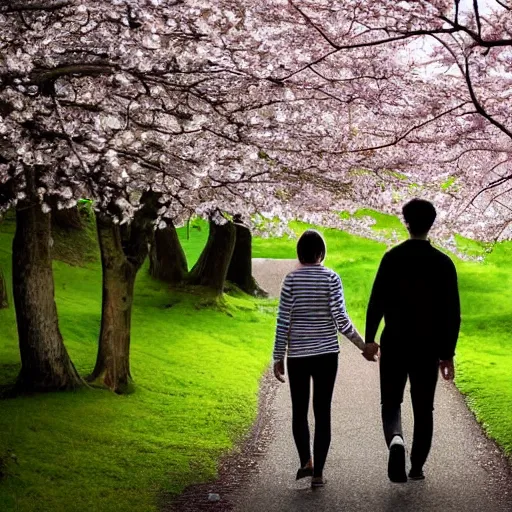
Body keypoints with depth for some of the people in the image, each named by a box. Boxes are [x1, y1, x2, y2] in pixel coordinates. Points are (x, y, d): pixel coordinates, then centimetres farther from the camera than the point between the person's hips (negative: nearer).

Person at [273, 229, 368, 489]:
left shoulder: (291, 279, -5)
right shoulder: (331, 278, -5)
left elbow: (283, 322, -4)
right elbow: (340, 319, -9)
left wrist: (278, 358, 3)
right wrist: (364, 344, 2)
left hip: (297, 355, 0)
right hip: (326, 354, 0)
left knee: (299, 410, 13)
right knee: (322, 412, 6)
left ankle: (306, 461, -4)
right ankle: (318, 472, 5)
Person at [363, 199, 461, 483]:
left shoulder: (392, 258, -5)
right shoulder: (443, 263, -1)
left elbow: (377, 300, -9)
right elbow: (452, 312, -1)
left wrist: (369, 338, -1)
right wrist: (447, 353, 5)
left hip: (394, 344, -1)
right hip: (428, 348, 1)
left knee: (391, 403, 9)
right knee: (423, 409, 12)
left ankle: (395, 439, -20)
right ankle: (417, 467, 14)